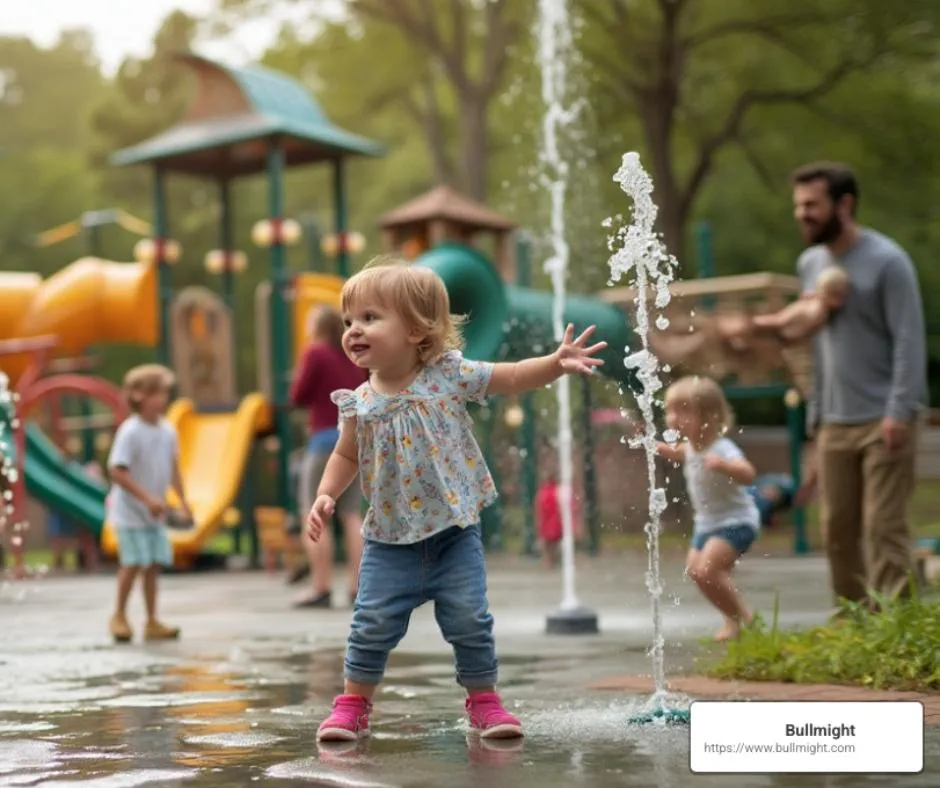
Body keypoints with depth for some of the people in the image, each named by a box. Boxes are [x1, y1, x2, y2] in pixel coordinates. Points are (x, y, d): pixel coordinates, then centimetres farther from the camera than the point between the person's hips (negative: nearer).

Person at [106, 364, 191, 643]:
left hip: (154, 513, 6)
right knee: (133, 563, -8)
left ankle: (152, 622, 13)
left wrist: (182, 500, 7)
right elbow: (117, 472, -20)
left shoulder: (168, 430, 3)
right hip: (130, 512, -6)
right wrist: (147, 498, -24)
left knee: (153, 564, 6)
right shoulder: (129, 431, -17)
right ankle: (119, 616, 10)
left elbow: (173, 467, 13)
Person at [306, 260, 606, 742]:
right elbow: (346, 456, 12)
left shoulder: (449, 375, -8)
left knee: (470, 621, -1)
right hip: (391, 539, 1)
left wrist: (557, 363, -16)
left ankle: (483, 700, 18)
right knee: (372, 624, -1)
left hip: (454, 532, -1)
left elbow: (512, 378, -2)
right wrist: (326, 495, -2)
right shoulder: (359, 403, -3)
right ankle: (354, 703, 18)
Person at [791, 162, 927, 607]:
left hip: (882, 422, -6)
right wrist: (814, 413, 14)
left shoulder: (887, 262, -8)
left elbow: (909, 340, -12)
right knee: (838, 529, 6)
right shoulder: (810, 264, 12)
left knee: (884, 528, -7)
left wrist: (900, 411, -19)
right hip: (833, 424, 6)